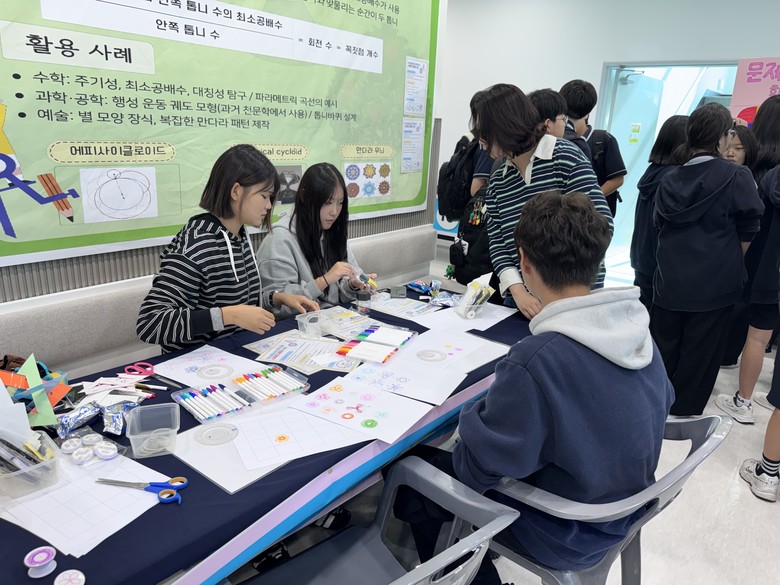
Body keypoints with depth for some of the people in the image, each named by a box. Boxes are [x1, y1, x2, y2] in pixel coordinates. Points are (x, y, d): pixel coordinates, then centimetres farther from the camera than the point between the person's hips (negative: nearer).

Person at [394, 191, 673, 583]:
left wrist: (473, 414, -6)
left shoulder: (535, 360, -34)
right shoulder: (635, 324, -12)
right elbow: (661, 403, 6)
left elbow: (477, 469, -25)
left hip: (567, 534, -7)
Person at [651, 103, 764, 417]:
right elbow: (747, 233, -2)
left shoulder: (670, 179, 2)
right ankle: (682, 414, 19)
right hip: (714, 284, -3)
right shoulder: (737, 177, -9)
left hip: (670, 280, 4)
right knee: (699, 356, 9)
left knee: (663, 349, 16)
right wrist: (729, 261, 14)